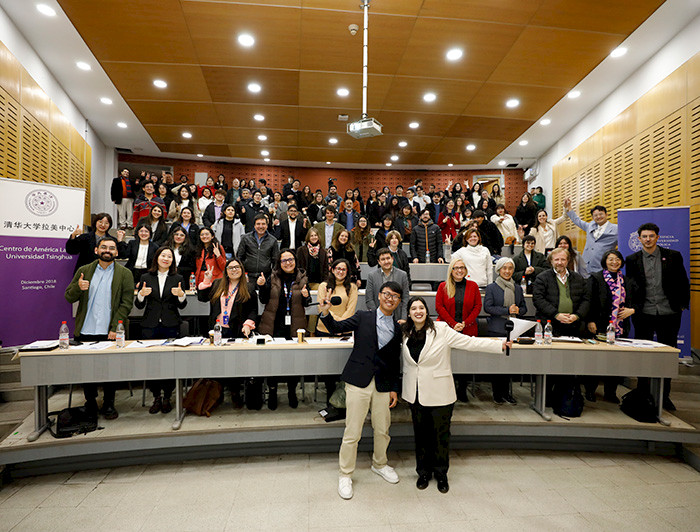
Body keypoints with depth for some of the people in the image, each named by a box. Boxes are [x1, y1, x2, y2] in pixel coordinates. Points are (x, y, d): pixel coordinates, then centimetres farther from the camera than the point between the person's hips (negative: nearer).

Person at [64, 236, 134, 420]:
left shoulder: (125, 274, 2)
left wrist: (115, 329, -13)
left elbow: (126, 303, -4)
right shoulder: (83, 271, 10)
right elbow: (68, 297, 9)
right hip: (85, 331, 2)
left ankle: (108, 405, 20)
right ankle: (90, 403, 28)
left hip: (110, 333, -2)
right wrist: (78, 288, -14)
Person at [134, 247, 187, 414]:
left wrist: (181, 295, -17)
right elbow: (139, 305, 7)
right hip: (150, 325, 1)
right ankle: (156, 398, 17)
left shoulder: (178, 278, 6)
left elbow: (182, 306, 4)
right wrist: (141, 294, -13)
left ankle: (167, 398, 14)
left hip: (171, 326, -1)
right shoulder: (146, 278, 8)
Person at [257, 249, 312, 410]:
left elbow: (306, 304, 4)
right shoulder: (273, 278, 2)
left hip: (295, 327, 0)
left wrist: (306, 297, -17)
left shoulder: (302, 279, 1)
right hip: (274, 326, 0)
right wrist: (262, 286, -12)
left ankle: (292, 392, 30)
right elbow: (264, 300, 3)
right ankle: (272, 392, 27)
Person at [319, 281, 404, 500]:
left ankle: (380, 464, 44)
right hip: (359, 382, -3)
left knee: (383, 430, 17)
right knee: (352, 433, 3)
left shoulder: (397, 329, 8)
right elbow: (336, 328, -7)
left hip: (383, 385, 4)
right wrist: (326, 314, -26)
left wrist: (394, 389, 7)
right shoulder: (363, 317, -1)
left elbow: (395, 362, 11)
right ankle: (345, 475, 25)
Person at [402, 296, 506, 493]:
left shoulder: (441, 329, -12)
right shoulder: (405, 333, 2)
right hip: (415, 393, 3)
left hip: (439, 393, -3)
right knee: (421, 434, 13)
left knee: (441, 434, 9)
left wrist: (500, 345, -19)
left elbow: (469, 342, -14)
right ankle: (423, 472, 32)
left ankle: (441, 473, 31)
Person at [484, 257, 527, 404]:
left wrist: (518, 310, -7)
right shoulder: (491, 287, 0)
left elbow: (524, 307, 16)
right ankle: (497, 393, 15)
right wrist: (507, 310, -16)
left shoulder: (518, 288, 12)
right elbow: (487, 307, -9)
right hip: (497, 330, -3)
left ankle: (506, 392, 20)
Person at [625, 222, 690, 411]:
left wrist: (683, 304, 2)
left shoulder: (673, 256, 3)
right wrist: (632, 308, -4)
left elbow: (683, 283, 7)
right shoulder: (632, 260, 3)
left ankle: (664, 396, 24)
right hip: (643, 314, 0)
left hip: (669, 313, 1)